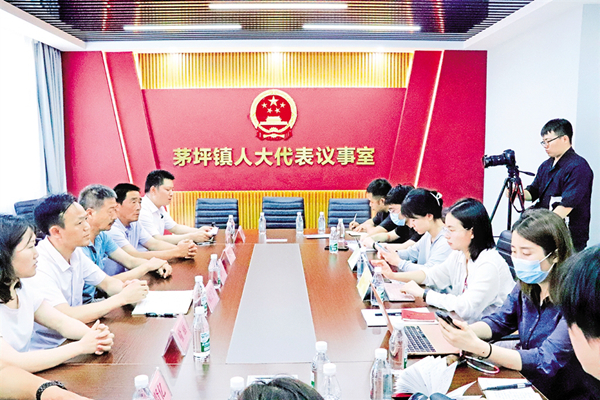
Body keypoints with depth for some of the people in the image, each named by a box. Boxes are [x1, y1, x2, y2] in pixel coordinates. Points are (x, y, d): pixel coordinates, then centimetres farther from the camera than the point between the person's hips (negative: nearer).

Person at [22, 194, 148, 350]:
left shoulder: (75, 252, 2)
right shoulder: (39, 266, -24)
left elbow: (108, 283, 9)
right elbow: (66, 317, -29)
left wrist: (126, 288, -14)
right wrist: (122, 298, -25)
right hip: (46, 352, -7)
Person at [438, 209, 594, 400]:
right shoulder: (526, 287, -2)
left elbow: (546, 362, -27)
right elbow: (499, 321, 5)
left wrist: (477, 346, -37)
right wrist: (466, 331, -18)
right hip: (525, 385, 6)